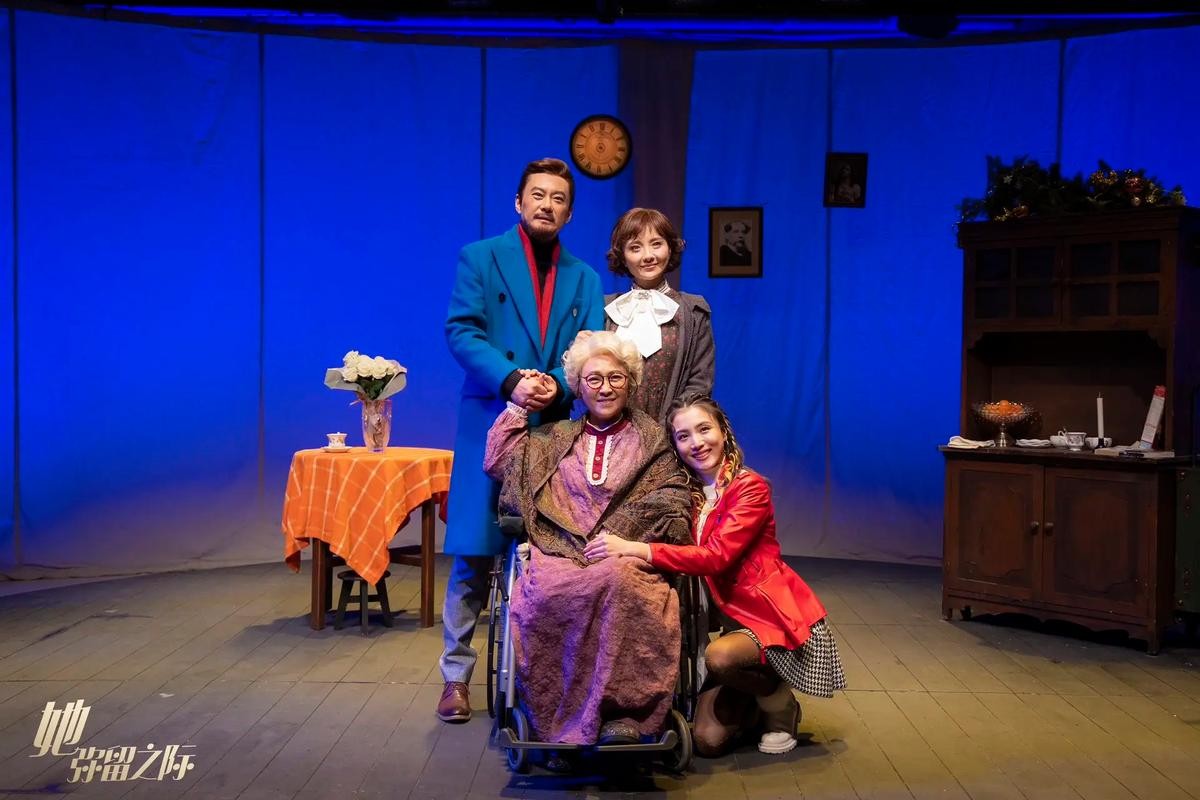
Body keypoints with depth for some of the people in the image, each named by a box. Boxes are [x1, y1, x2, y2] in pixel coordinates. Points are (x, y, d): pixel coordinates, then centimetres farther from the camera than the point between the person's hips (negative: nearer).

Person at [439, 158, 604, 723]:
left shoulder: (584, 279, 15)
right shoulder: (480, 258, 5)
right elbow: (461, 331, -6)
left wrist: (557, 384, -15)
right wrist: (512, 380, -20)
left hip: (553, 426, 3)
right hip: (489, 423, -3)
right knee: (473, 555, -1)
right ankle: (456, 675, 9)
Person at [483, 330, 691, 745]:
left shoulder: (652, 440, 18)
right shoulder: (555, 438, 25)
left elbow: (673, 504, 8)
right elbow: (496, 462, 19)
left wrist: (624, 543, -8)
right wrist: (517, 405, 17)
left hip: (626, 558, -1)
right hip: (559, 554, 2)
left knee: (615, 582, -40)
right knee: (542, 591, -36)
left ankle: (619, 714, -34)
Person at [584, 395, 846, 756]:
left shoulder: (750, 487, -15)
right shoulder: (688, 493, 7)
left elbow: (717, 556, -26)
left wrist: (633, 549, -31)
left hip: (778, 616, -6)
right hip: (736, 616, 6)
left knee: (719, 657, -36)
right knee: (707, 740, -6)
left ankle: (778, 701, -4)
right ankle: (753, 699, 26)